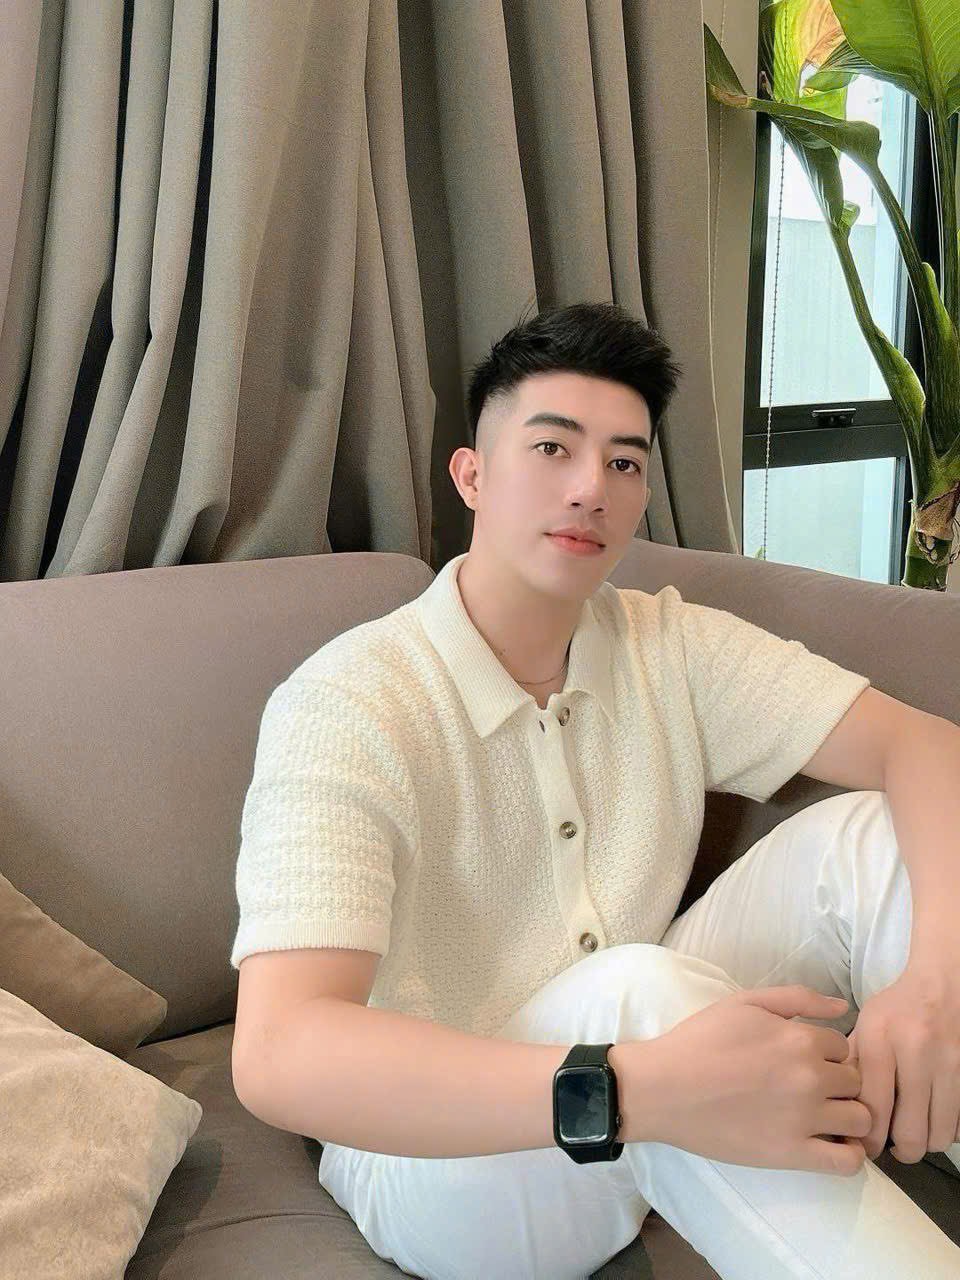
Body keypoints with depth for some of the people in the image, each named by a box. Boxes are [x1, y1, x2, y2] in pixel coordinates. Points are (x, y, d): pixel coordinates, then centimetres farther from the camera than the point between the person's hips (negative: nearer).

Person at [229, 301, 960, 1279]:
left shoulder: (672, 649, -2)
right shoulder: (343, 708, -20)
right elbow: (277, 1057, -33)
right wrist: (646, 1094, -44)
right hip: (436, 1153, -5)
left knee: (865, 832, -14)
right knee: (636, 988, -36)